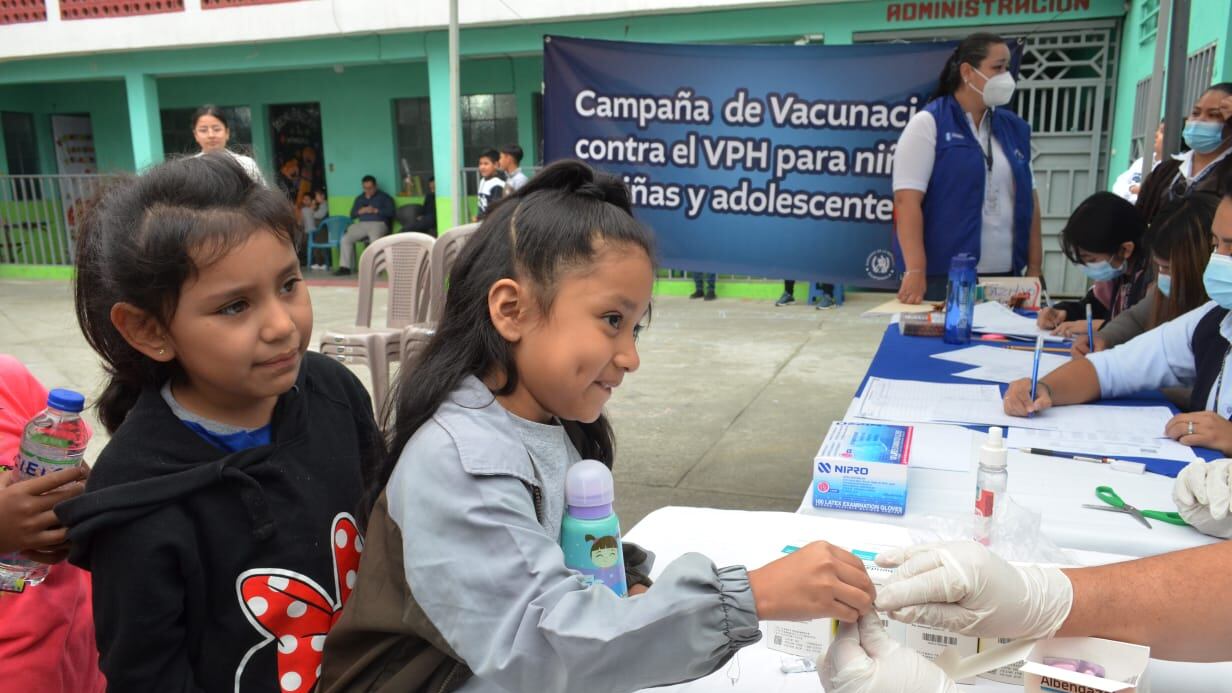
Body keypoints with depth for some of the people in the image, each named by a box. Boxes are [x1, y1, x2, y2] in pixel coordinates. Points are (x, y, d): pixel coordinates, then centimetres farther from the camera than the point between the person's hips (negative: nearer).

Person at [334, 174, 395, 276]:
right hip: (362, 224, 5)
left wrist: (375, 210, -11)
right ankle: (345, 267, -19)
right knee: (346, 238, -20)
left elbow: (390, 212, -2)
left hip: (378, 223, -4)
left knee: (374, 238, -39)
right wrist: (361, 211, -1)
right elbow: (352, 214, 20)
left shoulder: (384, 197, 11)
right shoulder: (359, 198, 25)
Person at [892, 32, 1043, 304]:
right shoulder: (928, 124, -5)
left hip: (1005, 276, 6)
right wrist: (915, 271, -21)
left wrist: (1034, 268, 8)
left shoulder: (1014, 128, 12)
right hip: (942, 277, -5)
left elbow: (1028, 201, 14)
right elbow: (907, 200, -13)